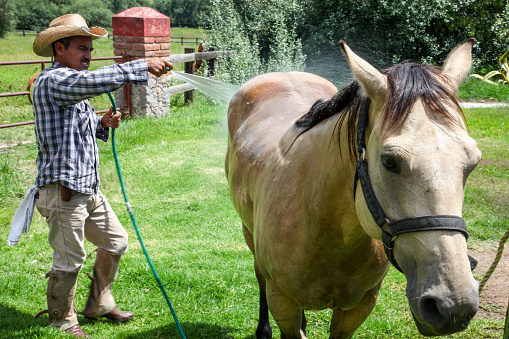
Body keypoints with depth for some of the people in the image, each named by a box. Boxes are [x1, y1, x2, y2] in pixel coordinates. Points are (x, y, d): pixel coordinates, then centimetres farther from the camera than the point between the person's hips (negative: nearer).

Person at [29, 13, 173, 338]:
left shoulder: (75, 85, 18)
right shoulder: (52, 81, -15)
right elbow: (94, 80, -32)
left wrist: (102, 124, 7)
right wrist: (143, 67, -30)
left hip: (88, 187, 10)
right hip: (63, 189, -10)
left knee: (115, 241, 17)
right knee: (69, 259, 0)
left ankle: (99, 304, 32)